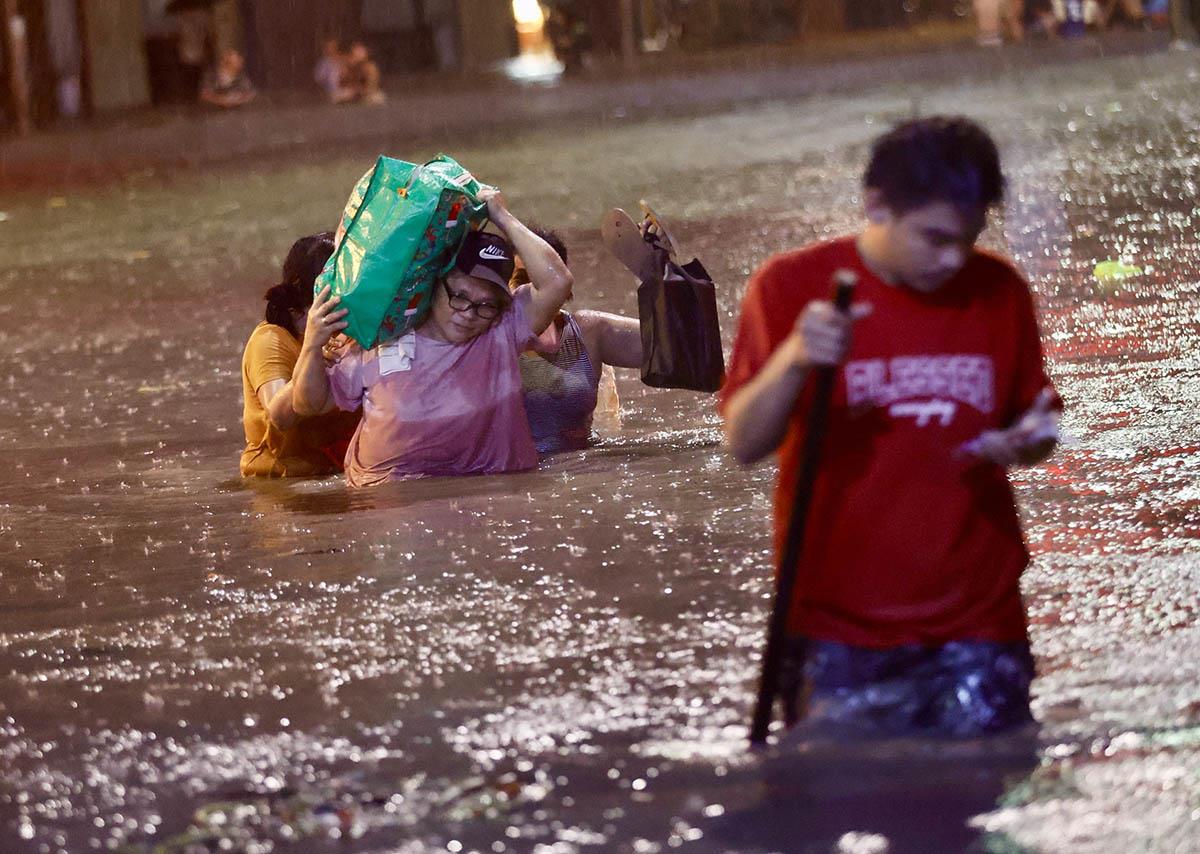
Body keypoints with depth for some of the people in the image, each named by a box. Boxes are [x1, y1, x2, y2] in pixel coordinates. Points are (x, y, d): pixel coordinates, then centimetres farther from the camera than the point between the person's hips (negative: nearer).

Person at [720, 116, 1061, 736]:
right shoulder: (792, 286, -3)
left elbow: (1033, 422, 17)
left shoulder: (999, 293, 5)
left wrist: (1025, 441, -7)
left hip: (978, 624, 2)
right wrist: (794, 359, -26)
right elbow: (743, 442, -8)